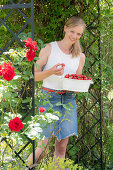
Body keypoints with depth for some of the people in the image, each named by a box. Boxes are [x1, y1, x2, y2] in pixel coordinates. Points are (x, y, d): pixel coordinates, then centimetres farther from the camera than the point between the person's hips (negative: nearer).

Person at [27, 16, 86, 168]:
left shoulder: (80, 56, 10)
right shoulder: (49, 48, -1)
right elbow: (34, 76, -3)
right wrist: (51, 71, -20)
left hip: (69, 100, 4)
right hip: (49, 97, -4)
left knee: (62, 146, 2)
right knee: (42, 144, -9)